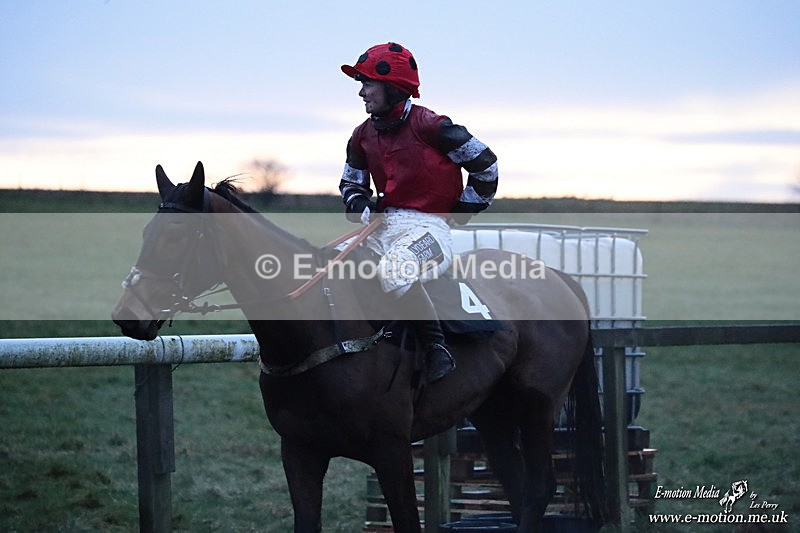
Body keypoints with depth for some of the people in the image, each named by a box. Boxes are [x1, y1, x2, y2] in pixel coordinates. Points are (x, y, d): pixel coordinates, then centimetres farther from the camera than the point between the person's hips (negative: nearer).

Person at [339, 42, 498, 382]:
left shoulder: (428, 125, -10)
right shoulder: (364, 136, 11)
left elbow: (484, 163, -5)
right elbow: (351, 182, 25)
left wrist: (463, 211, 2)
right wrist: (360, 204, 2)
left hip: (428, 225, -8)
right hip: (384, 225, 8)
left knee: (395, 273, -38)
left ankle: (436, 348, -26)